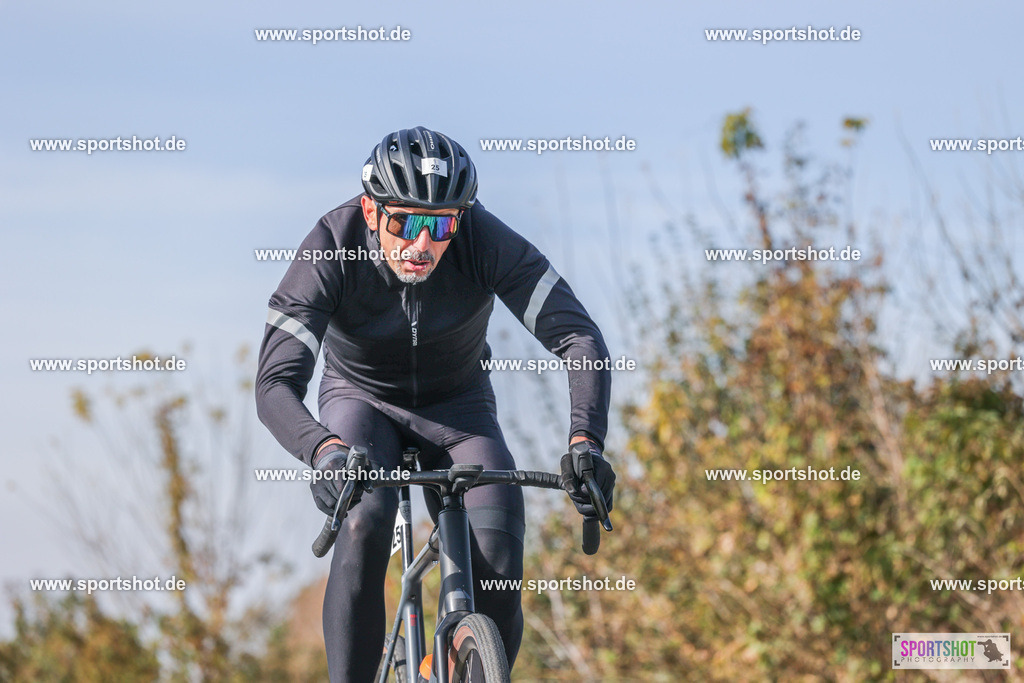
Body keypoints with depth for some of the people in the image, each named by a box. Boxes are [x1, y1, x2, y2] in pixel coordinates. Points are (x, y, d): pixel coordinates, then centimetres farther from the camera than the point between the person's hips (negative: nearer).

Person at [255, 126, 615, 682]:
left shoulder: (484, 241, -28)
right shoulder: (331, 250, -29)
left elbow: (580, 338, -31)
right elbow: (275, 385, -36)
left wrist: (585, 442, -49)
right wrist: (324, 450, -57)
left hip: (458, 408, 1)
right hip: (362, 402, -1)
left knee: (498, 572, -22)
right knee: (366, 523, -33)